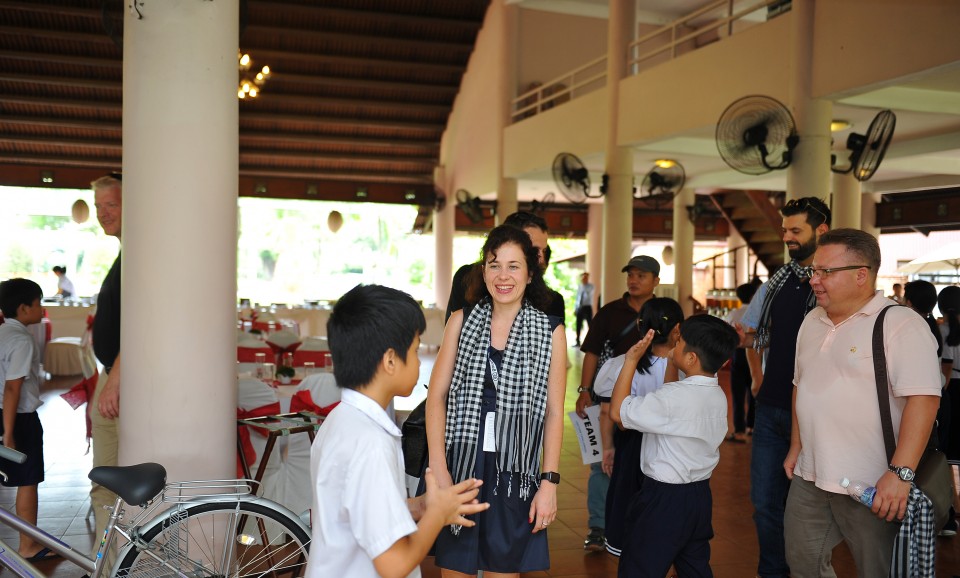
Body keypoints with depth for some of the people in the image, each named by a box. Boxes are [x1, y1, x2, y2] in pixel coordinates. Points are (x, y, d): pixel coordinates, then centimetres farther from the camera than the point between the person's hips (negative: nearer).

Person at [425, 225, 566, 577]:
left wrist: (549, 482, -5)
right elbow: (436, 396, 0)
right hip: (461, 463, 1)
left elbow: (553, 413, -1)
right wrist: (438, 466, -7)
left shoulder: (550, 333, -2)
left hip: (514, 469, -1)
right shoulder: (462, 321, 1)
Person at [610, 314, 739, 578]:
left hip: (665, 499, -8)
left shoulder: (673, 398, -24)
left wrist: (631, 361, -15)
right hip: (700, 496, 9)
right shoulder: (719, 396, 2)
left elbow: (618, 411, -19)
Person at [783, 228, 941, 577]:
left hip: (873, 486, -7)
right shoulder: (812, 322, 10)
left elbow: (923, 399, -22)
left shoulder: (900, 324, -14)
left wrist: (900, 472, -27)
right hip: (809, 477, 7)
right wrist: (796, 447, 17)